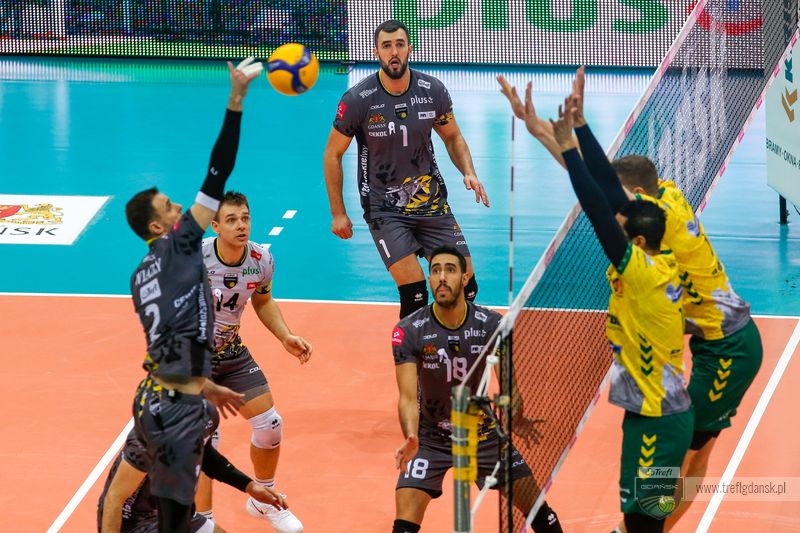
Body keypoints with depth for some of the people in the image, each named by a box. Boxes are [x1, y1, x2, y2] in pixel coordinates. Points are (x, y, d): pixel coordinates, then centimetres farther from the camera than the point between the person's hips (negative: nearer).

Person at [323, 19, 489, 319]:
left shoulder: (432, 91, -5)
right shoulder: (357, 100, -14)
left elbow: (452, 137, 12)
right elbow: (333, 155, -2)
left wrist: (468, 172, -7)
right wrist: (338, 213, -3)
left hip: (432, 201, 4)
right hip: (384, 209, -4)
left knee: (466, 288, 2)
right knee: (415, 294, -17)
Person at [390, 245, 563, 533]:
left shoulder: (492, 325, -13)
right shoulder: (408, 331, -17)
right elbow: (408, 398, -22)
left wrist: (517, 419, -27)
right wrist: (411, 438, -40)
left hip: (483, 433, 2)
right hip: (430, 438, -2)